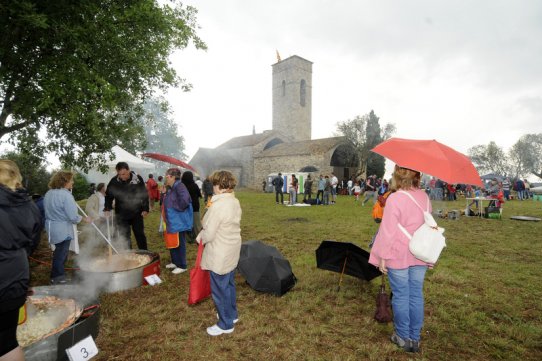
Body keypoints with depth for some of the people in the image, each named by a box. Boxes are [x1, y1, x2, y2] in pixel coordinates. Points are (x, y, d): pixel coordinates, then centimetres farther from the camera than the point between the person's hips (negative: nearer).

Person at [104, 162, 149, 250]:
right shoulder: (114, 181, -9)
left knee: (140, 235, 8)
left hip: (137, 214, -1)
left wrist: (145, 209, -4)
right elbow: (108, 196, 5)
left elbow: (144, 194, -1)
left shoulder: (138, 179, -10)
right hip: (121, 215, 1)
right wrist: (107, 209, -9)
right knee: (124, 237, 6)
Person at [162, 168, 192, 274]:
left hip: (179, 222, -10)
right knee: (172, 242, 20)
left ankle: (182, 266, 15)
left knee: (179, 243, 2)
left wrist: (176, 208, -23)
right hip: (172, 221, 10)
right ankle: (175, 262, 36)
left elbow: (185, 200, -35)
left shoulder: (179, 187, -21)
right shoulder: (170, 188, 11)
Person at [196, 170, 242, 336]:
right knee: (229, 284, 24)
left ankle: (225, 324, 24)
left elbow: (208, 234, -22)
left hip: (220, 254, -9)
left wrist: (201, 237, -1)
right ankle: (232, 314, 41)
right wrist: (204, 235, 9)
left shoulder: (217, 206, -27)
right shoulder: (235, 202, 1)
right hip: (232, 250, 9)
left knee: (220, 289, 9)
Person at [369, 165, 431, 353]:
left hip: (399, 256, -5)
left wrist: (382, 257, -8)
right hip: (420, 256, 5)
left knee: (401, 296, 8)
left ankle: (403, 337, 23)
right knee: (416, 295, 13)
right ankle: (415, 338, 26)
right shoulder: (424, 196, 2)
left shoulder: (394, 199, -18)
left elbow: (388, 231, -17)